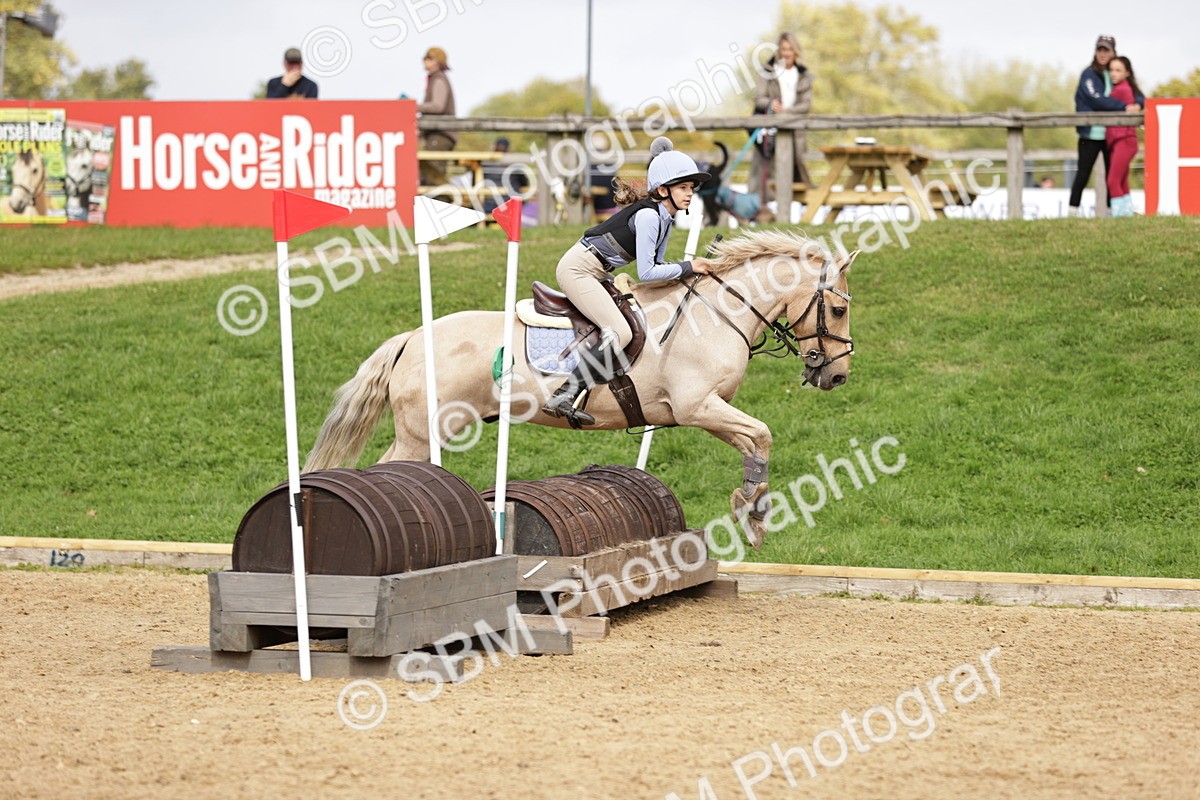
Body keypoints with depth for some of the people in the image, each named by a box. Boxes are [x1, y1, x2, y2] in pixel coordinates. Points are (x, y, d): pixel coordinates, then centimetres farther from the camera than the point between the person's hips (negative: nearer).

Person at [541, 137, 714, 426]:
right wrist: (686, 267, -15)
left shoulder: (666, 218, 8)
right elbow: (646, 273, -23)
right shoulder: (648, 216, -21)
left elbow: (655, 265, 12)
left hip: (596, 273, 10)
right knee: (620, 332, -21)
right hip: (578, 269, -10)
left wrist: (691, 268, -1)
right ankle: (562, 398, -26)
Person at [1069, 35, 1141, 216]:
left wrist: (1137, 105, -16)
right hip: (1091, 132, -5)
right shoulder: (1089, 75, -4)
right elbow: (1097, 99, -18)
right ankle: (1073, 210, 1)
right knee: (1084, 173, -3)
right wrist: (1124, 107, -24)